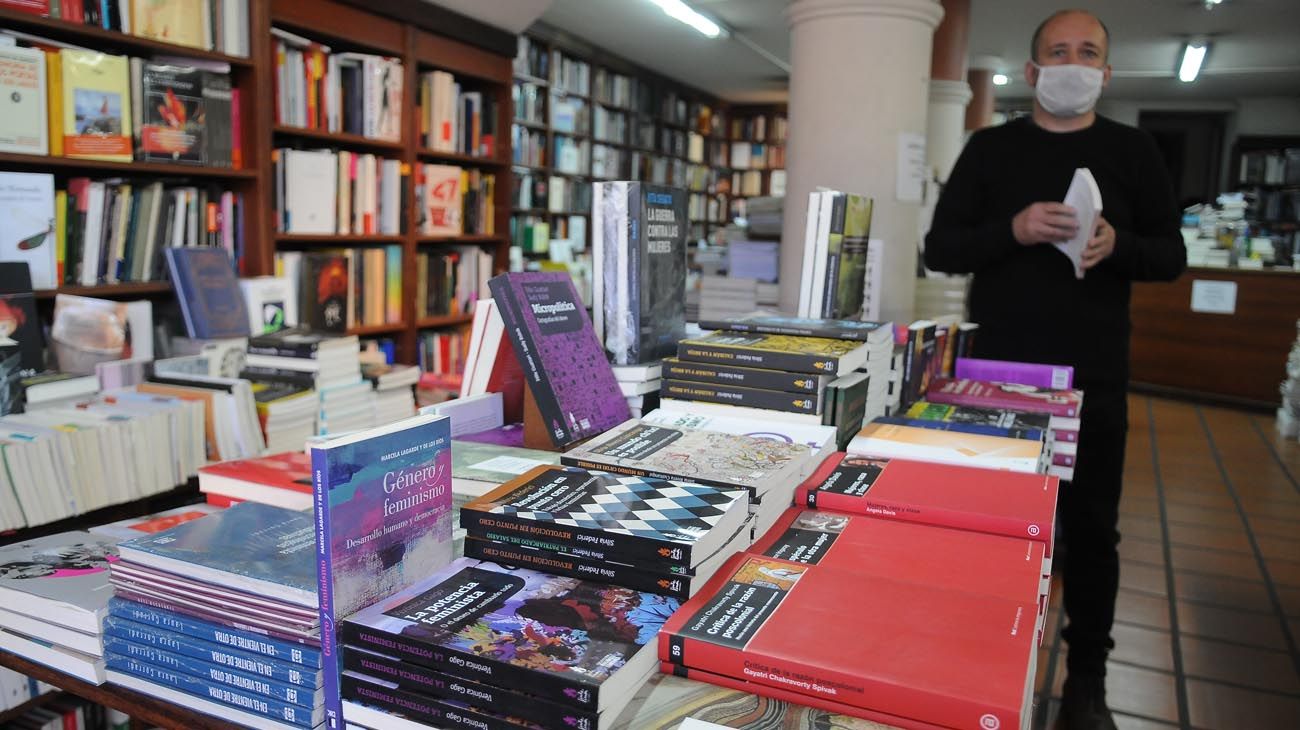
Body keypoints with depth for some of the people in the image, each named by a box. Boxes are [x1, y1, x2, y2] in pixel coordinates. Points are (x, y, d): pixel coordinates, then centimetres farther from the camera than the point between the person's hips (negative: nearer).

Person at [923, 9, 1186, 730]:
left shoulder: (1134, 151, 7)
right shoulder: (990, 148, 5)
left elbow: (1171, 256, 7)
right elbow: (940, 248, 0)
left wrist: (1118, 246, -16)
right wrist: (1013, 230, -18)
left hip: (1093, 378, 1)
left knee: (1091, 527, 8)